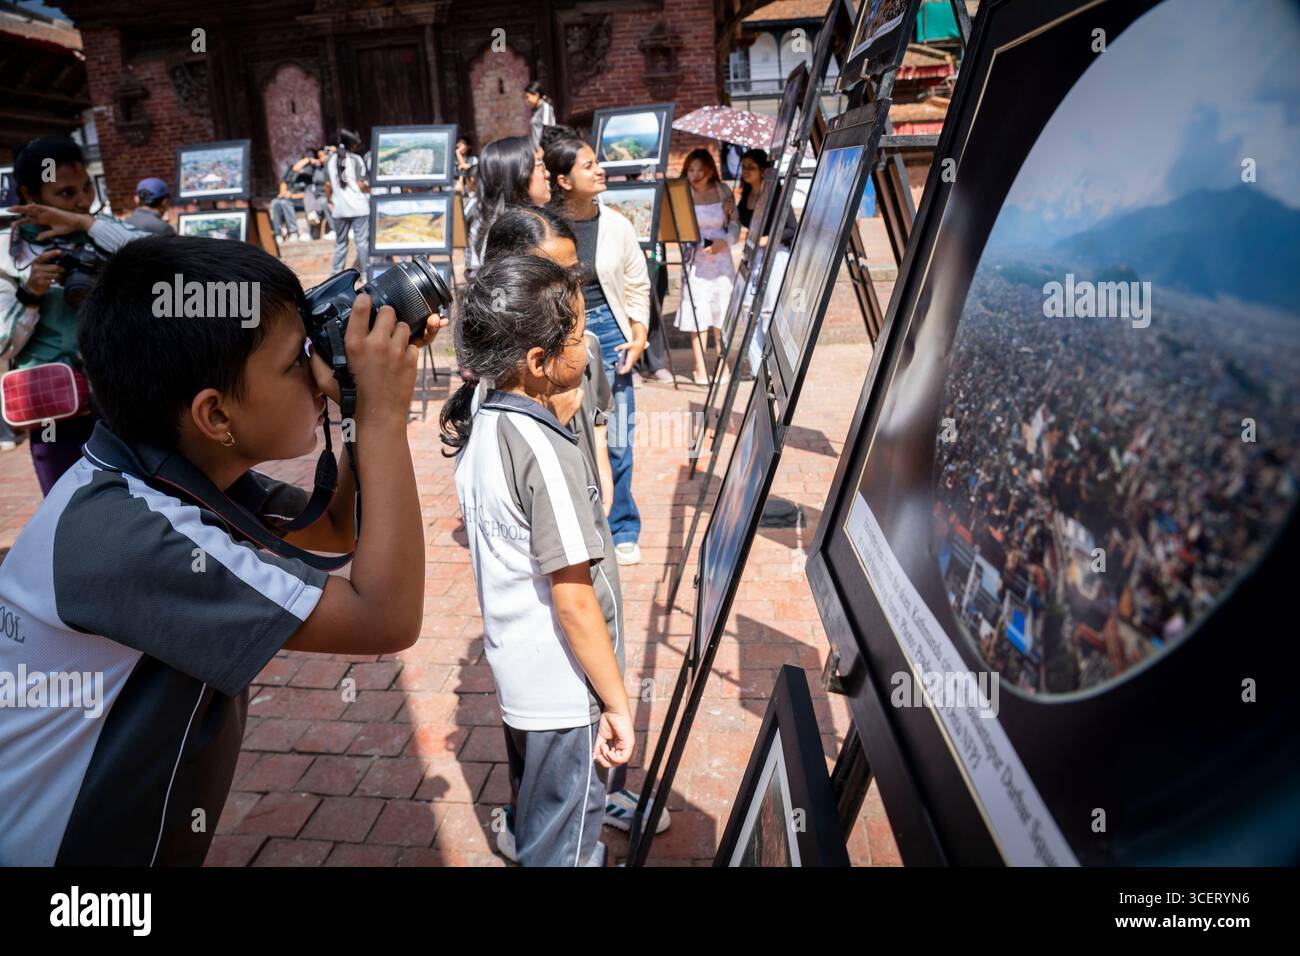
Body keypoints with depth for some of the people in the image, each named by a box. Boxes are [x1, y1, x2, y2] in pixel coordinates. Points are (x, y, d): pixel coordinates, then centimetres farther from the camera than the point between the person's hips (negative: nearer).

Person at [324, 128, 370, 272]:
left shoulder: (330, 161, 6)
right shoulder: (356, 159, -7)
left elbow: (328, 185, 7)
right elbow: (361, 185, -10)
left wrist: (329, 201, 19)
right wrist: (369, 189, 9)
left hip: (339, 207, 4)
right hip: (358, 206, -4)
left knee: (340, 241, 14)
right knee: (362, 241, 1)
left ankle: (337, 272, 16)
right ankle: (365, 272, 2)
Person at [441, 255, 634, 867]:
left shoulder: (478, 427, 0)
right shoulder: (545, 453, -25)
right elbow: (573, 597, -24)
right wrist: (617, 702, -13)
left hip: (514, 674, 8)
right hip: (565, 694, -8)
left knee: (536, 836, 26)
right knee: (566, 852, 10)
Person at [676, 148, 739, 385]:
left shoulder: (723, 192, 3)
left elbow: (735, 223, 11)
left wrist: (725, 242, -7)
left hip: (721, 259, 2)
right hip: (695, 261, -2)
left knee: (721, 315, 5)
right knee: (697, 317, -4)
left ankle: (723, 366, 16)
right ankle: (700, 370, 3)